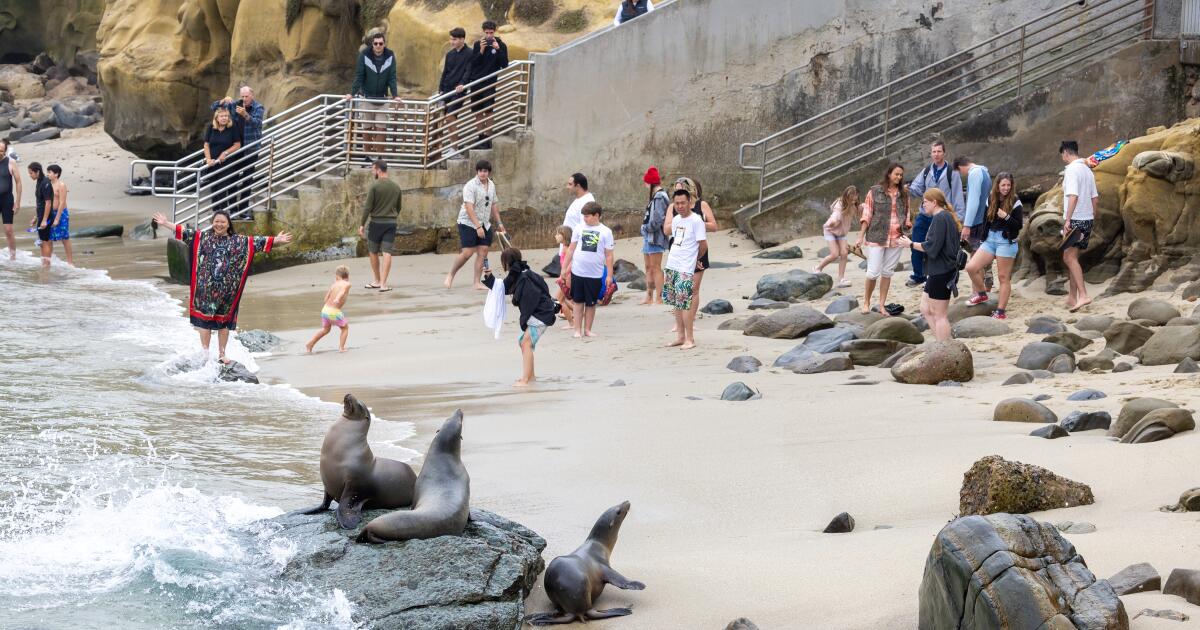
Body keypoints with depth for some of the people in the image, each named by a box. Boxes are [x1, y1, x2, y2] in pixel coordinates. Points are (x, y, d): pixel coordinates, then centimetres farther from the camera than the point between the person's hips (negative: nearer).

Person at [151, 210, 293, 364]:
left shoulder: (239, 241, 4)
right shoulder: (203, 237, 4)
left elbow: (258, 241, -1)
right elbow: (184, 232, 1)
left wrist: (277, 240, -10)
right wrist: (165, 224, -5)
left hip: (227, 289, 0)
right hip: (206, 287, 0)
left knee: (224, 321, 6)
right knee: (204, 319, 1)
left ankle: (221, 354, 15)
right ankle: (205, 354, 9)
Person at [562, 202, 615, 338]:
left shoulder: (605, 232, -2)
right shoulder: (579, 229, 3)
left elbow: (609, 255, 0)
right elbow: (571, 249, 9)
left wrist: (609, 275, -2)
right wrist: (564, 268, 7)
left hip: (595, 274, -1)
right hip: (578, 272, 1)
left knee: (591, 303, 7)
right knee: (578, 302, 6)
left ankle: (587, 329, 18)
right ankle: (578, 330, 11)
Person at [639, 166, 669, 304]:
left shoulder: (660, 197, -17)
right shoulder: (655, 196, 13)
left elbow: (658, 219, -22)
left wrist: (646, 228, -10)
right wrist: (646, 229, 4)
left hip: (655, 236, -10)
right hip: (649, 237, 10)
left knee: (656, 267, -7)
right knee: (649, 267, 16)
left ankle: (658, 298, -4)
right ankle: (649, 297, 23)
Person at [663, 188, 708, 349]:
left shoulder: (696, 220, -12)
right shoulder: (676, 219, 10)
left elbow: (703, 244, -10)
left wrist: (697, 259, 7)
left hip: (685, 269, -7)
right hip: (672, 266, 7)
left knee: (684, 303, -9)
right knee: (676, 303, 11)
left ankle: (690, 339, -4)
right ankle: (680, 336, 19)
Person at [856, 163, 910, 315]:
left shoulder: (903, 195, 9)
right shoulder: (875, 192, -1)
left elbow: (905, 217, 16)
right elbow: (866, 216, 0)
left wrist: (909, 225, -4)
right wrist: (861, 236, -4)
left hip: (896, 239, 3)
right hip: (877, 238, -3)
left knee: (887, 273, 7)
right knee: (873, 272, -6)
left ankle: (882, 305, 14)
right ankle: (866, 303, 10)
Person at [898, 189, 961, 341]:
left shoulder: (939, 218, -17)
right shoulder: (948, 217, 15)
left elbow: (932, 247, -21)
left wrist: (911, 244, -11)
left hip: (941, 274, -10)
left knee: (940, 315, -4)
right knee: (926, 309, 16)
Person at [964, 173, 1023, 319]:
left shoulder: (1015, 203, -6)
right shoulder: (991, 201, 7)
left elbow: (1019, 225, -9)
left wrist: (1006, 217, -22)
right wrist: (982, 240, 12)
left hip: (1006, 242, -5)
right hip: (990, 239, 5)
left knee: (1004, 277, -1)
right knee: (971, 267, -6)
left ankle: (1001, 311, 4)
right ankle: (982, 294, 16)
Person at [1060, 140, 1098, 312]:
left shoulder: (1072, 170, -12)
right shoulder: (1087, 170, 15)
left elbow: (1073, 196, -22)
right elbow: (1095, 198, 17)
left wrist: (1067, 220, -23)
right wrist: (1092, 219, 22)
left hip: (1075, 220, -9)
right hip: (1088, 220, 9)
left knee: (1069, 258, -12)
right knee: (1071, 258, 14)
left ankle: (1083, 295, -23)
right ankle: (1072, 298, 17)